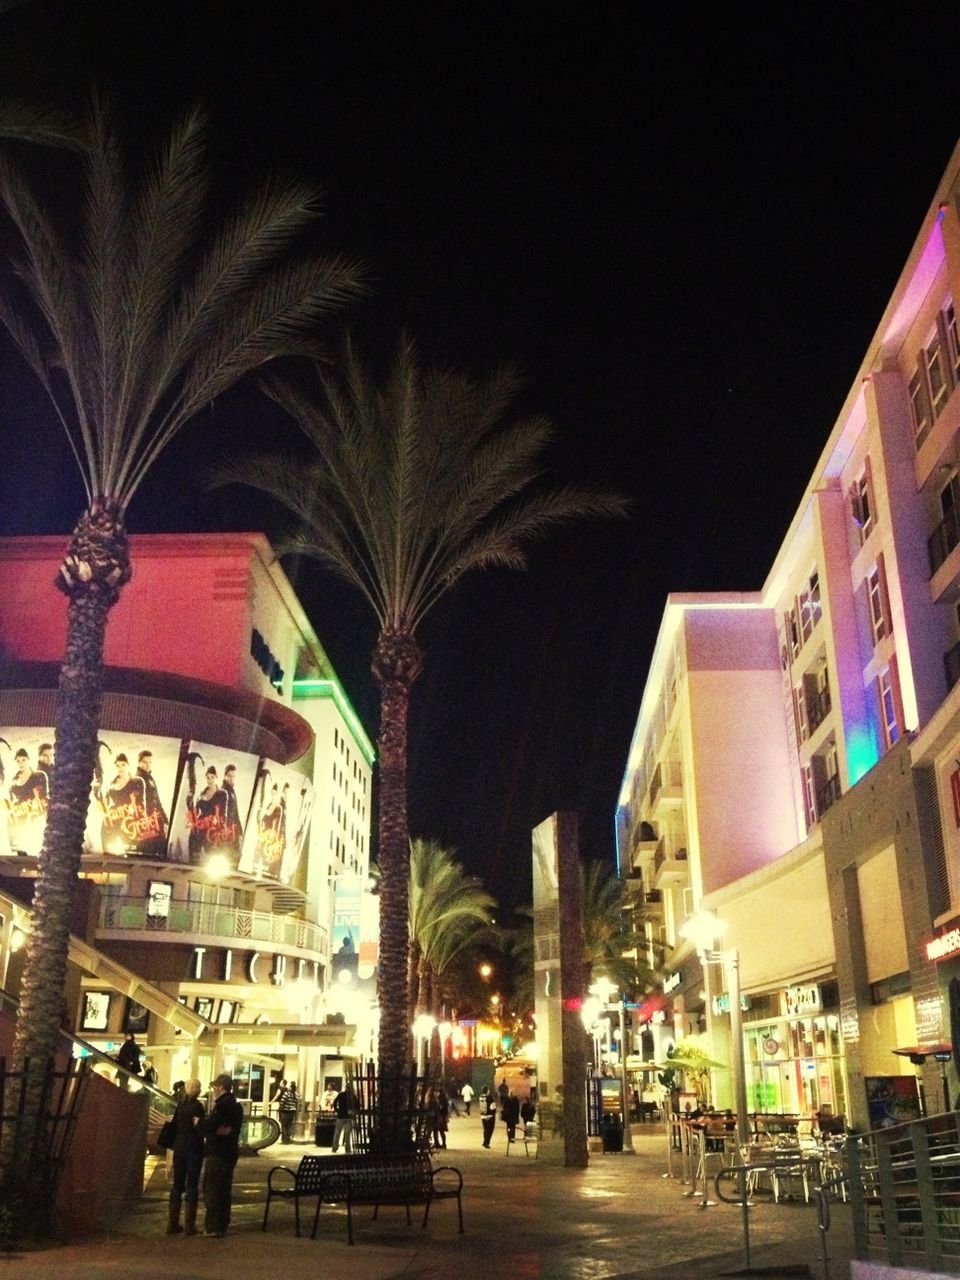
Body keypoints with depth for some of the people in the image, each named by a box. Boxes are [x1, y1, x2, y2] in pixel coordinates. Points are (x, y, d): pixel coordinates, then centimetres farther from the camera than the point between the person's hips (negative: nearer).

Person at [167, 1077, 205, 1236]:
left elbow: (174, 1125, 10)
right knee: (192, 1186, 1)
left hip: (179, 1148, 5)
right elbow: (201, 1129, -15)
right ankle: (189, 1226, 2)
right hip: (193, 1149, -5)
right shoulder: (197, 1106, -12)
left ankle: (173, 1224, 14)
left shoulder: (180, 1104, 5)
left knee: (177, 1185, 12)